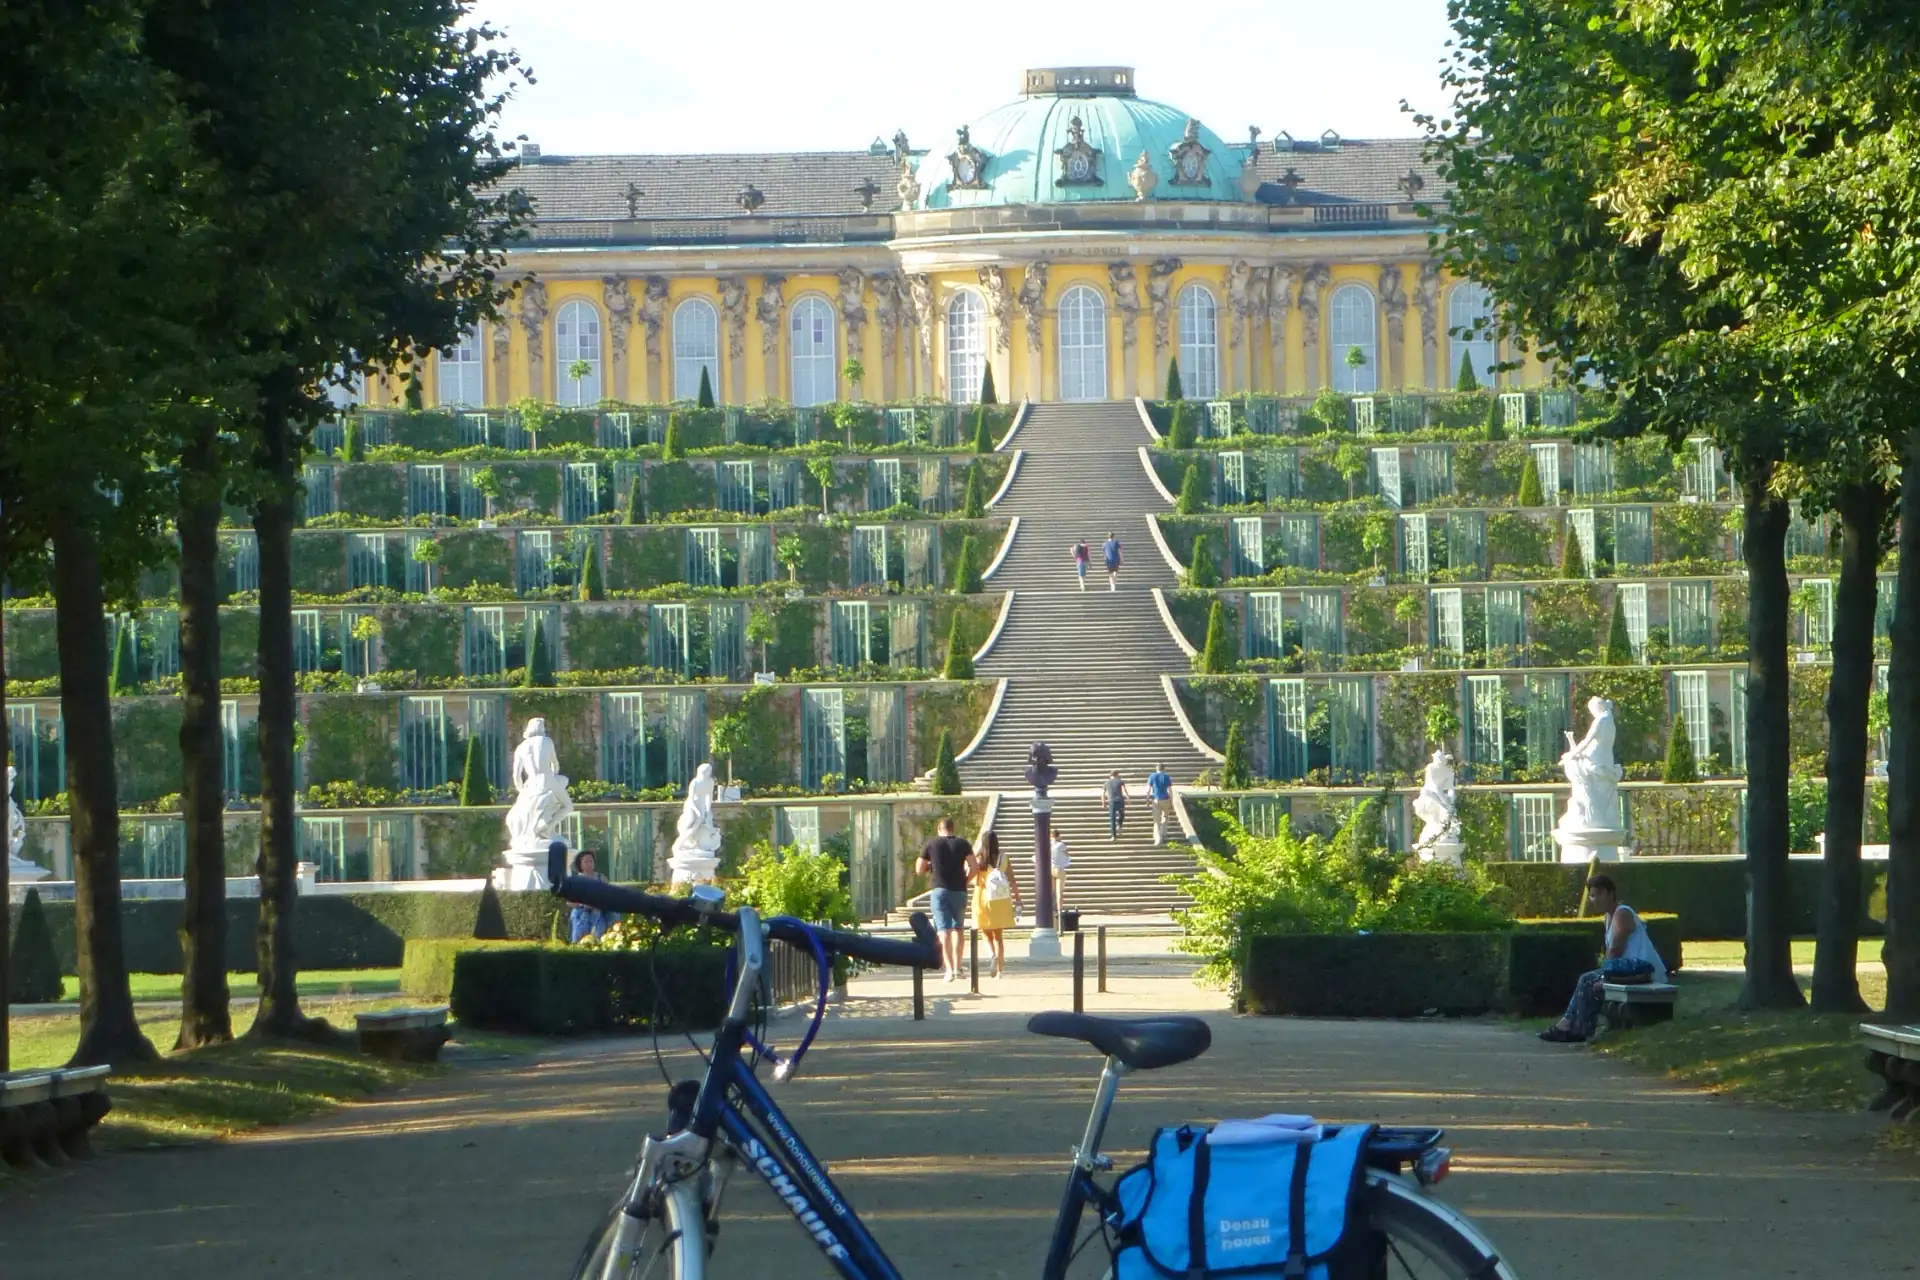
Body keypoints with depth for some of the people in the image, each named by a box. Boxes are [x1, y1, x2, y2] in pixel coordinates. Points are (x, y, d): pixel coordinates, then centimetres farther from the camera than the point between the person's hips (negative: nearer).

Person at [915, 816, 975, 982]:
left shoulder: (932, 844, 3)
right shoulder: (963, 844, 4)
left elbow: (919, 869, 7)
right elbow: (973, 867, -4)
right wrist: (965, 878, 12)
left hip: (940, 890, -2)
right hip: (959, 891, 2)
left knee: (944, 930, -4)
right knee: (957, 929, 17)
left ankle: (949, 969, -15)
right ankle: (957, 967, 14)